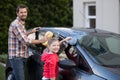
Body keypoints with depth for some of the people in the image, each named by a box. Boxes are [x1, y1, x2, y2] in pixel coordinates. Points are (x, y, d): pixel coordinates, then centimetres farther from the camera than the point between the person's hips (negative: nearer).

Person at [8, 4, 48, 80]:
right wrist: (41, 41, -15)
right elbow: (25, 41, -22)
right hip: (16, 56, -10)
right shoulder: (16, 24, -17)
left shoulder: (21, 24, 15)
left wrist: (30, 32, 22)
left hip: (22, 56, 10)